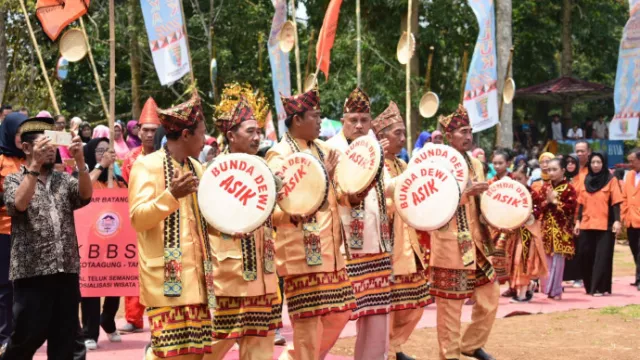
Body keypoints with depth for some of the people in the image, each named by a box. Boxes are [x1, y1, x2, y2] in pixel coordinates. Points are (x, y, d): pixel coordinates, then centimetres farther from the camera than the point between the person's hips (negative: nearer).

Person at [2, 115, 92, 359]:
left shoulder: (64, 180, 14)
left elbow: (85, 196, -5)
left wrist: (80, 161, -20)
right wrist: (35, 164, -22)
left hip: (67, 270, 4)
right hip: (32, 271, -4)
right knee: (26, 338, -3)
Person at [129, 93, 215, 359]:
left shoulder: (196, 168, 16)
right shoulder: (147, 165, -6)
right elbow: (138, 219, -15)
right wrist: (171, 195, -28)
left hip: (195, 276, 7)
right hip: (167, 278, -7)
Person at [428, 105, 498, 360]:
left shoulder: (475, 164, 12)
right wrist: (466, 192, -27)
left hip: (476, 242, 7)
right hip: (450, 245, -7)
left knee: (490, 296, 11)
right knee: (450, 303, 0)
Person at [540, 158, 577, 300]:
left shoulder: (568, 188, -4)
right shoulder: (545, 187, 11)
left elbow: (572, 208, -12)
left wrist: (555, 201, -13)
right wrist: (547, 201, -12)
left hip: (561, 229, -5)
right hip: (546, 228, 5)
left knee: (558, 258, -5)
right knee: (547, 259, 7)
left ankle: (555, 290, 0)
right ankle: (548, 288, 14)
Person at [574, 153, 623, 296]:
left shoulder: (611, 180, -1)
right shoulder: (586, 180, 12)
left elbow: (615, 203, -5)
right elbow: (581, 203, 13)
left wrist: (617, 221, -14)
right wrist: (578, 221, 9)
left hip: (605, 225, -4)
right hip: (587, 225, 5)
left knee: (602, 257, -4)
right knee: (585, 256, 5)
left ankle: (600, 288, -2)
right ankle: (590, 286, 18)